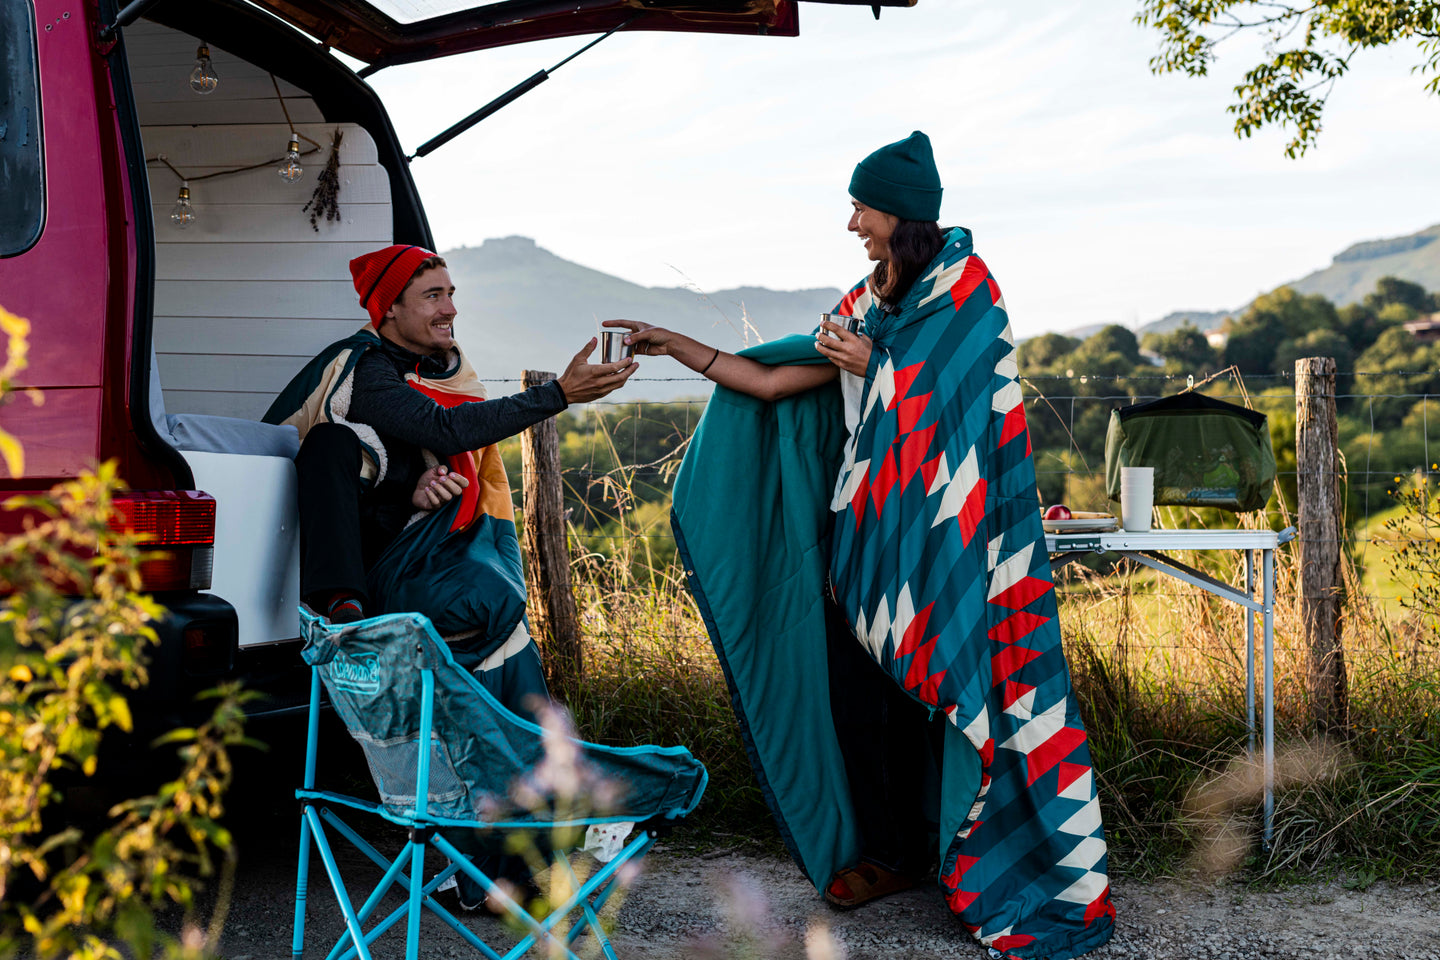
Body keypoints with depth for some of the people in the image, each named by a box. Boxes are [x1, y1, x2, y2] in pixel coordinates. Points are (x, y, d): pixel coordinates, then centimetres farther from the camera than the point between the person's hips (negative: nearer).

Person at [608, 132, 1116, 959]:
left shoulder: (966, 286, -5)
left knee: (947, 680, -4)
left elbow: (940, 395, -12)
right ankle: (892, 846, 20)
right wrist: (679, 347, 9)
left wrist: (868, 362, -9)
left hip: (946, 531, -7)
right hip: (874, 523, 7)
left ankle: (967, 856, 7)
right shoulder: (869, 301, 13)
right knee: (863, 674, 7)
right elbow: (773, 381, 11)